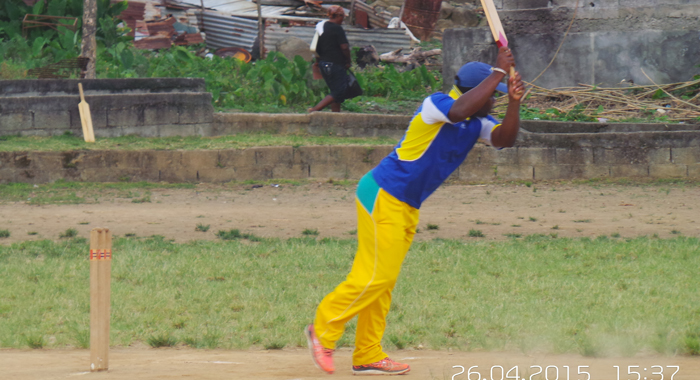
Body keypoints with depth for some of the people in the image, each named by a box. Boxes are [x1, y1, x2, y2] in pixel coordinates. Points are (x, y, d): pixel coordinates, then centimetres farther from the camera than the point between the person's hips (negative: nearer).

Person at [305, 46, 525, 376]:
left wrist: (514, 101, -22)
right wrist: (499, 72, -33)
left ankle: (368, 356, 15)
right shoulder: (436, 104, -18)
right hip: (382, 196, -9)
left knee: (383, 280, 11)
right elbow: (460, 110, -39)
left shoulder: (478, 123, 7)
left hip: (408, 207, 9)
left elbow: (504, 139, -7)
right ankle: (323, 331, 2)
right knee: (375, 275, -11)